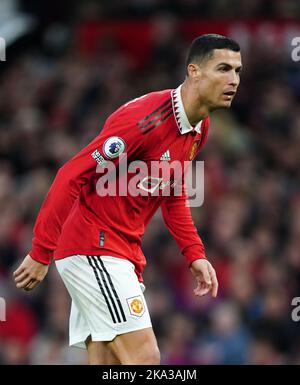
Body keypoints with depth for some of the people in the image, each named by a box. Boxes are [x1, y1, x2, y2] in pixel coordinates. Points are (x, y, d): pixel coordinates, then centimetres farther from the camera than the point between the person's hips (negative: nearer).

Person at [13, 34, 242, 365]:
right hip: (91, 248, -9)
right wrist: (41, 253, -20)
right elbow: (72, 176, -21)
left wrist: (195, 254, 11)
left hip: (124, 252, 9)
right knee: (143, 356, -17)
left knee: (105, 362, 6)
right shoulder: (147, 117, -21)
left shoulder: (199, 129, 8)